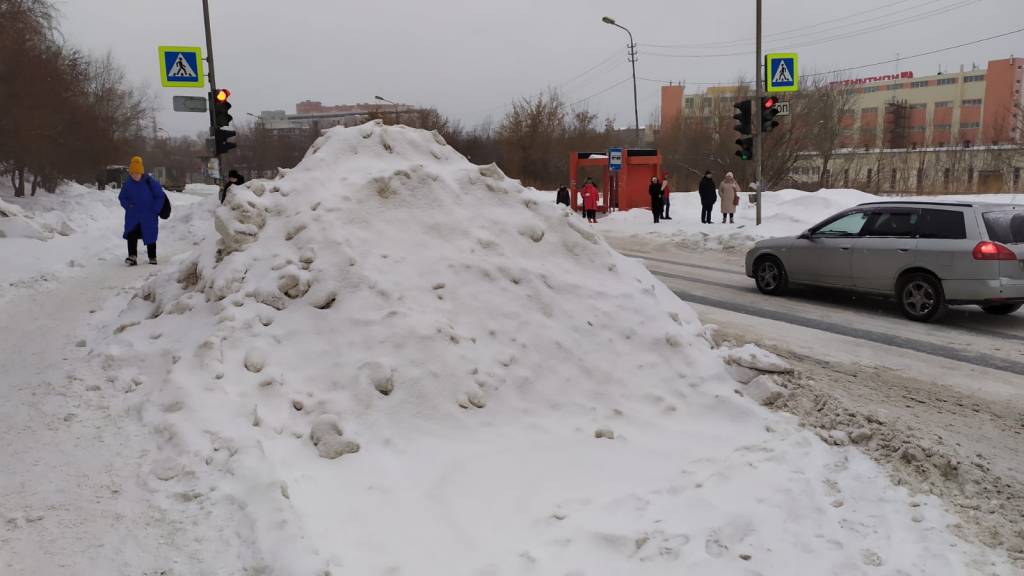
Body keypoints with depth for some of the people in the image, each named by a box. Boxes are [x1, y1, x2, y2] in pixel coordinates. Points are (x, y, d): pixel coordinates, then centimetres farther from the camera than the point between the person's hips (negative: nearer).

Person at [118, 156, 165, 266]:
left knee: (150, 236, 9)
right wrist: (128, 205, -7)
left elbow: (160, 196, -2)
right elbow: (122, 197, 13)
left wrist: (155, 210, -9)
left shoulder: (150, 182, -9)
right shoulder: (128, 183, 0)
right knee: (131, 235, -15)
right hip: (133, 217, 2)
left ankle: (152, 258, 23)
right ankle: (132, 256, -19)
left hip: (148, 217, -2)